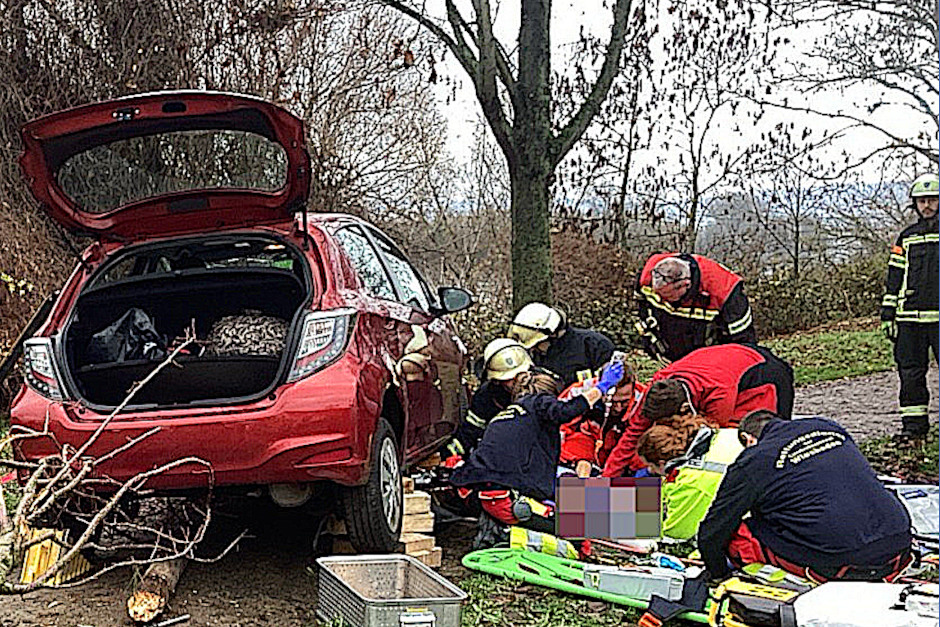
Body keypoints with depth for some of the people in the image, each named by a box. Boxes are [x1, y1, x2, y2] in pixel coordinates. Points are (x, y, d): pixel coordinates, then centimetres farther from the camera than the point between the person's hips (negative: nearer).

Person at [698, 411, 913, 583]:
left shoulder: (753, 461, 4)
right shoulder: (827, 426, 20)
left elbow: (711, 534, 8)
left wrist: (719, 576, 29)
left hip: (842, 562, -6)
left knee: (739, 534, 5)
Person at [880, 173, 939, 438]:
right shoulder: (907, 238, 15)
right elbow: (894, 278, 16)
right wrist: (887, 314, 10)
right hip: (909, 317, 3)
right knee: (910, 370, 4)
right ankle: (914, 423, 12)